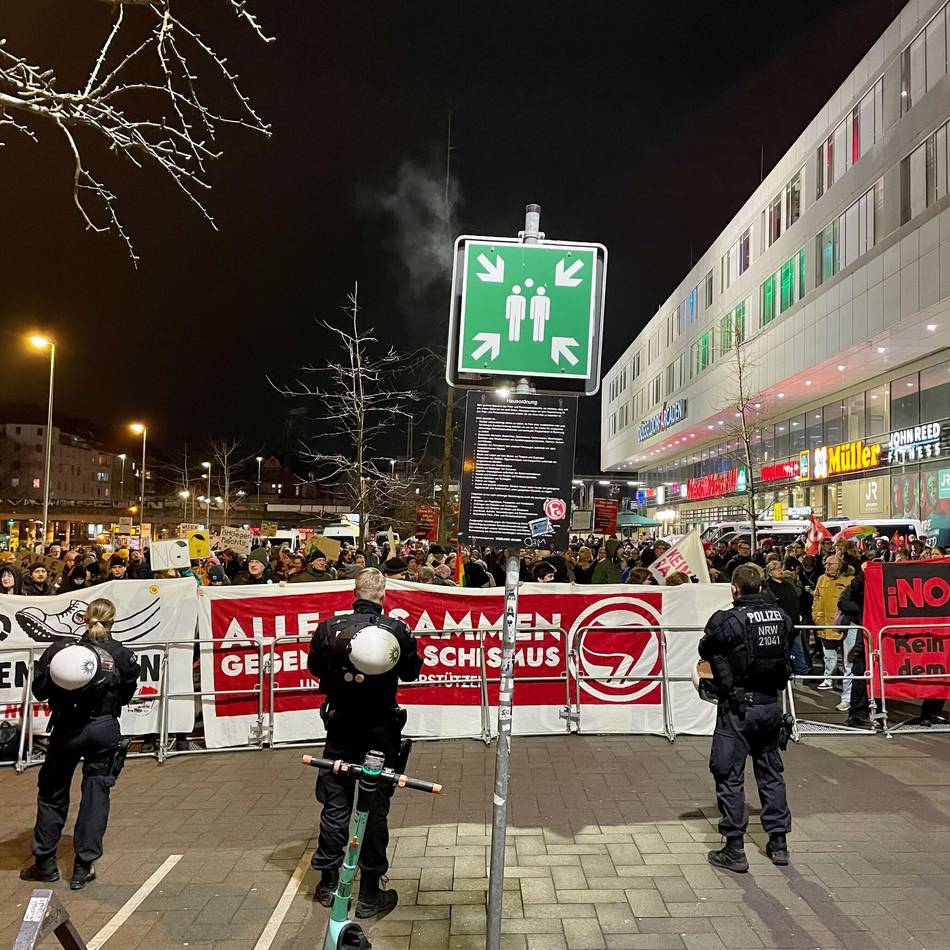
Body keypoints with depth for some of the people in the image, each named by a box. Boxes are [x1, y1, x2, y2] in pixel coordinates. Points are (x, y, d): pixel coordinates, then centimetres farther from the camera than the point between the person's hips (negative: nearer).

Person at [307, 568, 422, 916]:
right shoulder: (397, 629, -15)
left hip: (340, 729, 2)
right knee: (375, 809, 8)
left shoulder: (329, 628, -11)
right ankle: (370, 893, 16)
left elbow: (314, 667, 6)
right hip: (381, 732, -2)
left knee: (335, 805, 15)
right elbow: (411, 672, 0)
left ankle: (328, 883, 27)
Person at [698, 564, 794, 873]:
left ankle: (734, 850, 8)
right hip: (771, 705, 5)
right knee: (771, 772, 19)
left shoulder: (725, 620, -16)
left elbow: (705, 651, -1)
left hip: (737, 707, -5)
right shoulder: (781, 616, -2)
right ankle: (779, 842, 27)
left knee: (729, 776, 4)